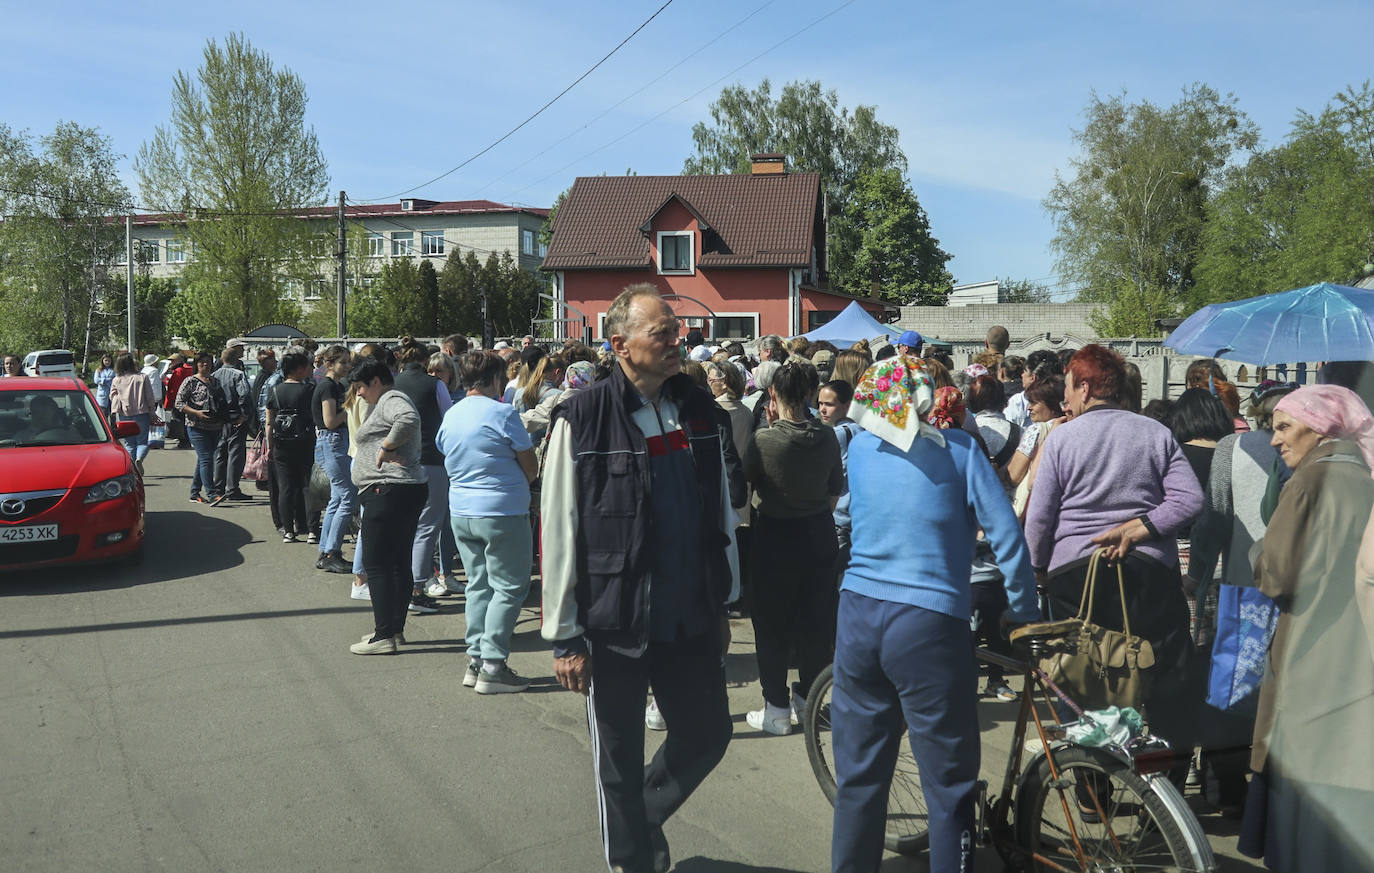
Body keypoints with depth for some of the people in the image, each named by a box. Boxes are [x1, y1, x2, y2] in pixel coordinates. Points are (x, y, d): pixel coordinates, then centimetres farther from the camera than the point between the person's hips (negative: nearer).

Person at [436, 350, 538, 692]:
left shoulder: (450, 416, 8)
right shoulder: (502, 413, -12)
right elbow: (530, 469, -6)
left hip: (460, 512, 7)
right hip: (502, 512, -7)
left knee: (478, 585, 15)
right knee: (509, 588, 0)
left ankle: (475, 660, 17)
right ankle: (492, 666, -1)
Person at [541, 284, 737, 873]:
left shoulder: (697, 408, 4)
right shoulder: (582, 419, -11)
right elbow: (558, 535, -9)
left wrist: (723, 602, 14)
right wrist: (564, 636, -9)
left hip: (692, 619, 5)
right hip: (614, 625, -4)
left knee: (707, 735, 15)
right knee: (620, 762, 10)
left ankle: (649, 812, 43)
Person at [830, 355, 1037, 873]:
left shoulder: (859, 448, 6)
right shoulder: (957, 448, -3)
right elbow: (1005, 534, -6)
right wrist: (1022, 611, 3)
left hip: (858, 615, 4)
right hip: (929, 624, -4)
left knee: (858, 776, 16)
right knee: (950, 787, 7)